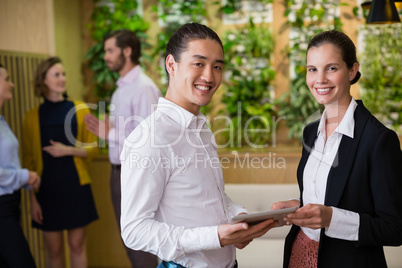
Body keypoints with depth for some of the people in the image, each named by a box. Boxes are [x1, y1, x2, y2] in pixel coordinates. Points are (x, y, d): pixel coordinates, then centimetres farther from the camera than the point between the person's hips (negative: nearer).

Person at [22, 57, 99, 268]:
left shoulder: (80, 110, 2)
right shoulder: (32, 117, 1)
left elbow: (92, 149, 4)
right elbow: (29, 161, 3)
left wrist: (68, 150, -13)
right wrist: (33, 199, -1)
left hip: (76, 187, 0)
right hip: (47, 189, 0)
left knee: (77, 246, 7)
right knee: (53, 250, 7)